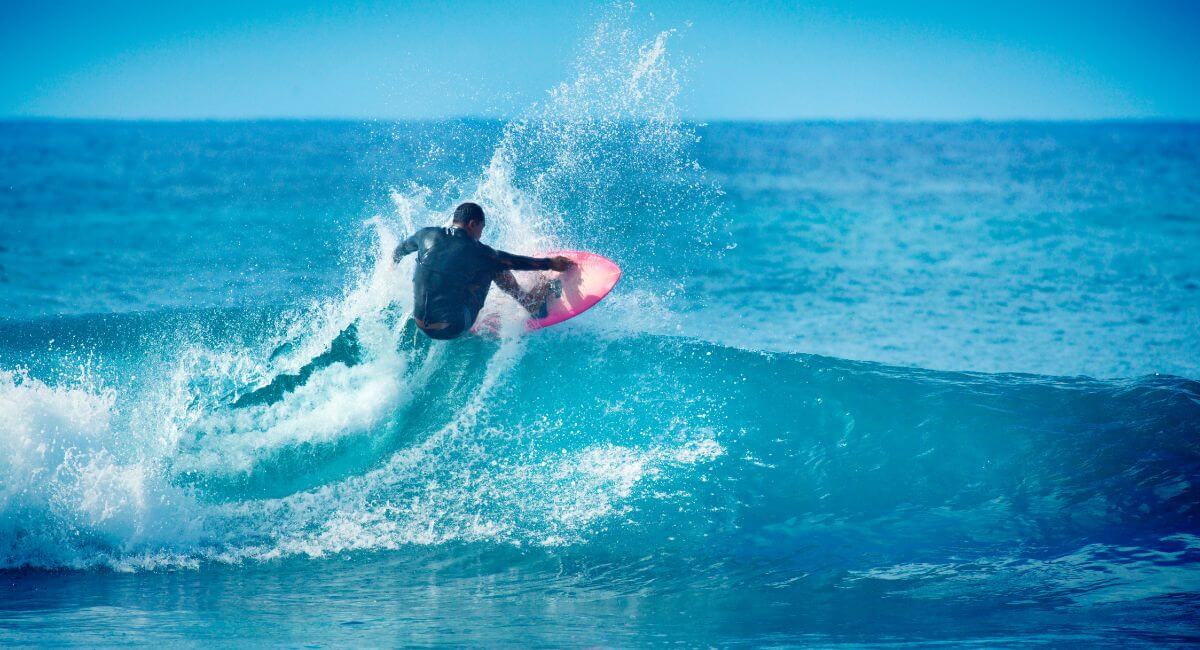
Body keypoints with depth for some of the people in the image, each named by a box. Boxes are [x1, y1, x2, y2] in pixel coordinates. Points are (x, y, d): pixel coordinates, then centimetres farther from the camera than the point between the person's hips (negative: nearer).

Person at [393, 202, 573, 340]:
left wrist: (394, 260, 46)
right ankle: (528, 301, 27)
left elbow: (403, 247, 22)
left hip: (421, 325, 5)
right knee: (493, 267, 7)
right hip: (452, 329, -5)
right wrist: (550, 263, 14)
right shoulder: (473, 250, -13)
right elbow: (513, 262, 0)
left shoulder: (426, 235, -1)